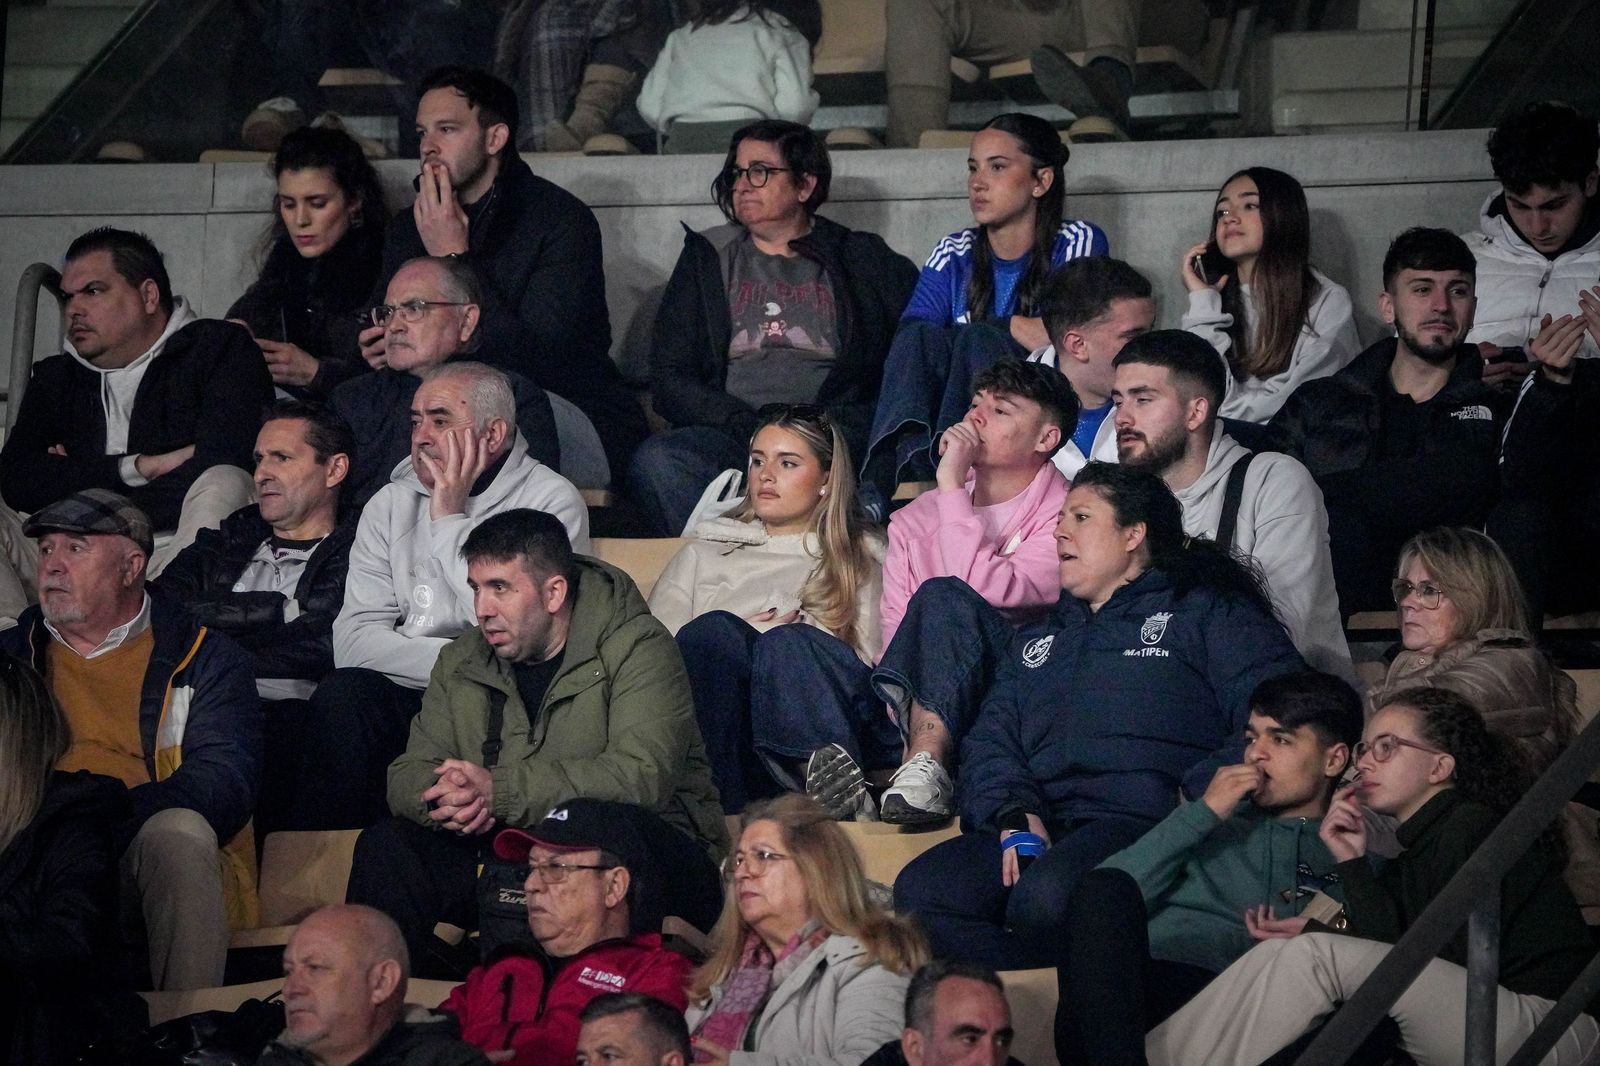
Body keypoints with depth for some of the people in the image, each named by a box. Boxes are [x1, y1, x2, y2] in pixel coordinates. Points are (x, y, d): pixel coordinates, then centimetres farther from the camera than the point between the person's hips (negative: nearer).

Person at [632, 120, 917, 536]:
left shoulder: (861, 260, 18)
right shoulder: (709, 259, 22)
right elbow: (669, 380, 13)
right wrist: (751, 428, -7)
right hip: (730, 434, 2)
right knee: (656, 460, -32)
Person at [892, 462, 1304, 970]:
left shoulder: (1205, 611, 16)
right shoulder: (1038, 640, 34)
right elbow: (988, 743, 21)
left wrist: (1198, 796, -16)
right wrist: (1013, 812, -3)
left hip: (1145, 820, -6)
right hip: (1039, 826, 6)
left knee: (1046, 898, -39)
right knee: (918, 892, -26)